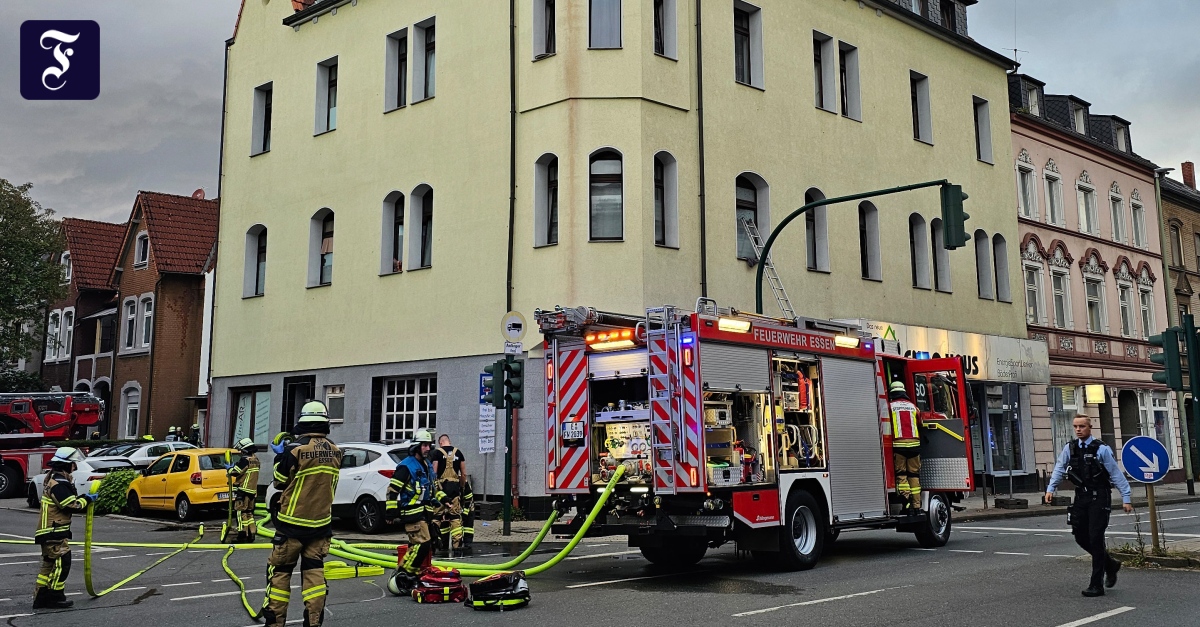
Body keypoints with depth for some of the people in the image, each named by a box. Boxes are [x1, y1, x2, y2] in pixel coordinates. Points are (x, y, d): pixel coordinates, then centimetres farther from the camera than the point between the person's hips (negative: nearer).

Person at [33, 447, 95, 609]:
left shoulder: (53, 480, 15)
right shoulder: (58, 485, -20)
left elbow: (69, 501, 17)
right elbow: (71, 506, -22)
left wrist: (84, 499, 3)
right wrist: (87, 499, -8)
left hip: (50, 533, 11)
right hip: (55, 533, -11)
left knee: (49, 565, 15)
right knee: (62, 563, -6)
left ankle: (41, 598, 19)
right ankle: (55, 597, 0)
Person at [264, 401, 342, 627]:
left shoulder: (295, 450, -17)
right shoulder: (335, 452, -1)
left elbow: (279, 482, -4)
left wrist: (280, 456, 10)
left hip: (292, 523, -4)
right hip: (321, 523, 4)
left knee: (279, 570, 8)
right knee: (314, 571, 8)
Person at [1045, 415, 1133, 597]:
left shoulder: (1102, 449, -7)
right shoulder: (1069, 448, 6)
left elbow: (1117, 474, -5)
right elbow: (1059, 469, 7)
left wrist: (1126, 498, -7)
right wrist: (1051, 488, -5)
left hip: (1099, 497, -5)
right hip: (1081, 497, 5)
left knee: (1096, 539, -5)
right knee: (1080, 537, 7)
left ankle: (1096, 586, 2)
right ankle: (1110, 564, 33)